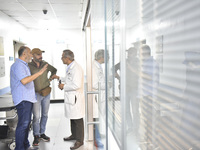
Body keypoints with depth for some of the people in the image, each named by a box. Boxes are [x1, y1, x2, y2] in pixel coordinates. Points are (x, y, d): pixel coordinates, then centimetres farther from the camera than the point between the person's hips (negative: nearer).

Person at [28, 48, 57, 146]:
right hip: (35, 94, -4)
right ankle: (36, 136, 13)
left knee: (45, 115, 11)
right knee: (36, 116, -6)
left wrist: (50, 79, 6)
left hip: (46, 93, 4)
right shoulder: (29, 66, -13)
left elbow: (54, 70, 19)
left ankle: (42, 133, 27)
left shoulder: (45, 64, 0)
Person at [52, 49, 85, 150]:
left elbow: (76, 85, -28)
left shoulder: (76, 68, -21)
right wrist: (59, 78, 19)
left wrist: (64, 86, -16)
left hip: (75, 98, -10)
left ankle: (79, 140, 11)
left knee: (78, 120, 0)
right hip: (70, 98, 10)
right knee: (72, 118, 21)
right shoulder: (70, 67, 13)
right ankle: (74, 135, 36)